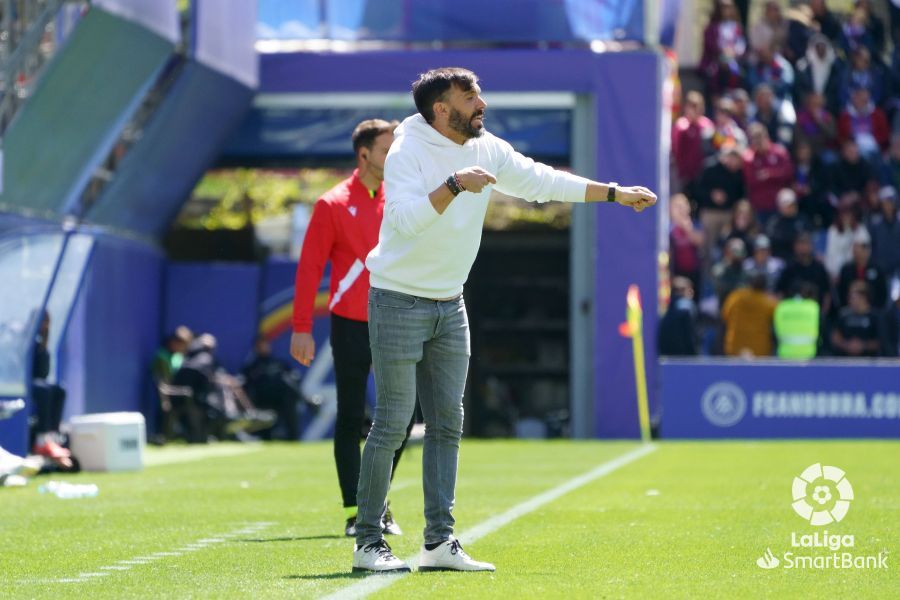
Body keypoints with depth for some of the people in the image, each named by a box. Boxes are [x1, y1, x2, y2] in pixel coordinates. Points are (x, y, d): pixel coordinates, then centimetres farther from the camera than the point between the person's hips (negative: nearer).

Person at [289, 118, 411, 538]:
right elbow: (309, 267, -4)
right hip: (351, 326, -4)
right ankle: (354, 511, 5)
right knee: (351, 418, -1)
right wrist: (301, 328, -10)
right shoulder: (333, 204, -3)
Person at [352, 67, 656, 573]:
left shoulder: (488, 151, 4)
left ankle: (440, 542, 8)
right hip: (400, 302, -7)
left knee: (448, 425, 5)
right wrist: (455, 185, -39)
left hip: (450, 306, 7)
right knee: (392, 425, -7)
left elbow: (545, 182, 11)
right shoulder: (407, 152, -16)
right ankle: (369, 542, 0)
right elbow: (406, 218, -30)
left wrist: (616, 194, 9)